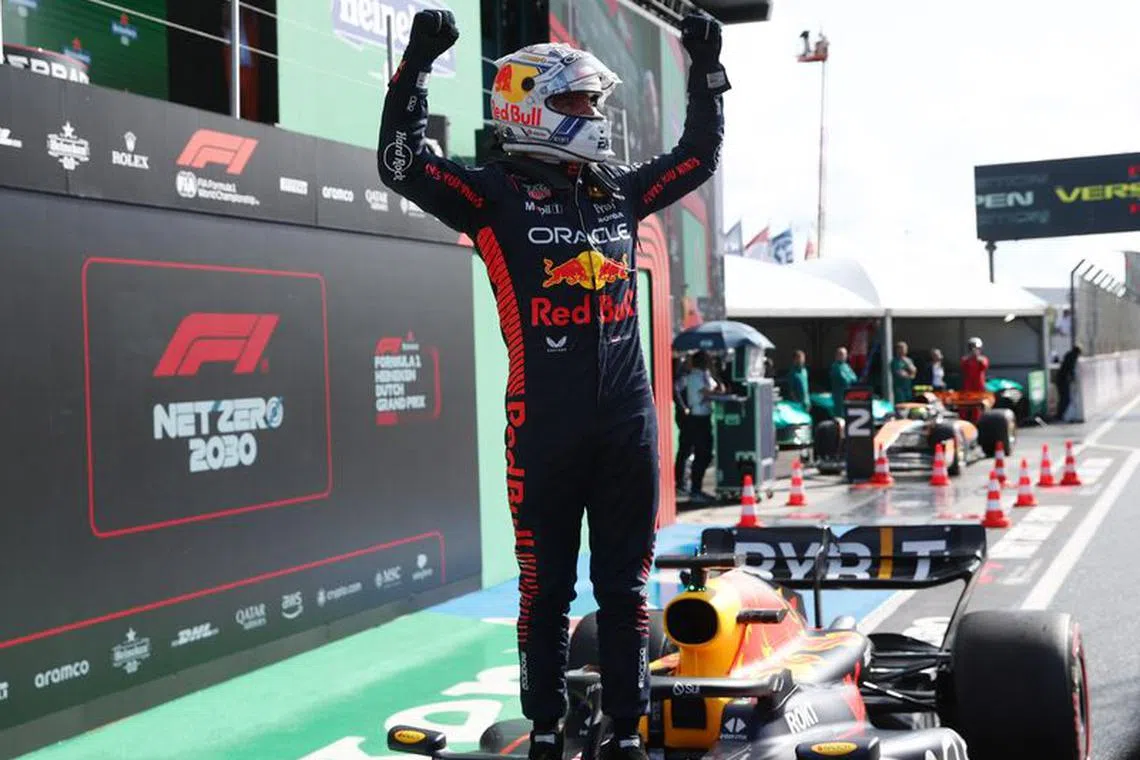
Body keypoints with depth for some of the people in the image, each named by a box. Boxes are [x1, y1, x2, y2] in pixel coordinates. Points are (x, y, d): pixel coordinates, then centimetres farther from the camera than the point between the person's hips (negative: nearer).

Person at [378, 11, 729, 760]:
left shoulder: (619, 190, 14)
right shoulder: (497, 194, -2)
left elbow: (698, 156, 25)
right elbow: (403, 166, -11)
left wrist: (707, 68, 21)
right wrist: (416, 66, -18)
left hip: (629, 421, 5)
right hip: (545, 425, -4)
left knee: (625, 584, 11)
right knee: (547, 585, 7)